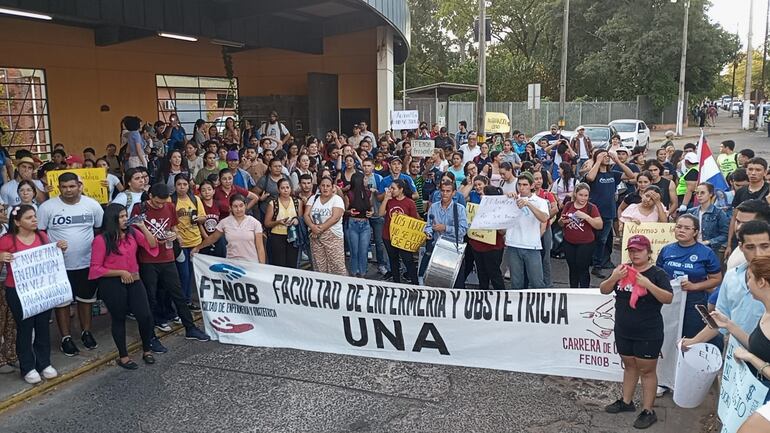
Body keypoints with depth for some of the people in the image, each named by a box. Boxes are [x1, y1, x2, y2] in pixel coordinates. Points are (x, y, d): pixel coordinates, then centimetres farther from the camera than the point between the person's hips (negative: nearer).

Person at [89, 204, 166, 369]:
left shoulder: (132, 232, 3)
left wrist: (142, 227, -7)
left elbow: (152, 246, 1)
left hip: (134, 281, 4)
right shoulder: (101, 240, -11)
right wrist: (120, 272, -16)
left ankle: (147, 350, 22)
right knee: (119, 319, 9)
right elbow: (95, 269, -11)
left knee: (145, 316, -1)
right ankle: (123, 357, 25)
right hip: (112, 284, -4)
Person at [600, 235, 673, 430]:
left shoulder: (657, 273, -10)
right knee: (629, 365, 19)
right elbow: (603, 290, 2)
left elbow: (669, 298, -17)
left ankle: (648, 411, 13)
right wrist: (613, 278, -17)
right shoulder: (623, 269, 3)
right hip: (623, 331, 5)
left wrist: (649, 285, -30)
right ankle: (626, 401, 32)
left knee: (647, 370, 4)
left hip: (648, 334, -5)